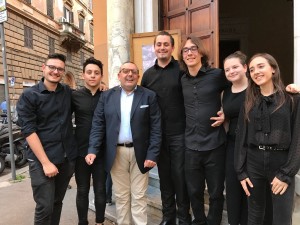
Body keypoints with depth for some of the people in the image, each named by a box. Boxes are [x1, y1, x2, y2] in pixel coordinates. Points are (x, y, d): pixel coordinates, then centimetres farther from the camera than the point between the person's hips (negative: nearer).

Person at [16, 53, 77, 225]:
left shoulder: (68, 92, 6)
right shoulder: (29, 96, -5)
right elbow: (28, 130, -12)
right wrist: (46, 162, -17)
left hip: (67, 158, 4)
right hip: (42, 160, -4)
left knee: (57, 202, 16)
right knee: (45, 207, 1)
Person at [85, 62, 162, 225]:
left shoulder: (149, 96, -2)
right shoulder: (107, 96, 4)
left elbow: (156, 128, -6)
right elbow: (98, 124, 1)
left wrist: (152, 154, -12)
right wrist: (92, 150, -9)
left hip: (140, 153, -1)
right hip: (116, 153, 2)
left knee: (139, 196, 9)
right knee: (120, 196, 14)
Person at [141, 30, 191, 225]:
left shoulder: (182, 70, -4)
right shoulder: (148, 74, 8)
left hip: (179, 133, -3)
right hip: (157, 135, 4)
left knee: (180, 176, 6)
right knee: (164, 176, 14)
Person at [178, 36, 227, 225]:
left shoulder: (217, 75, -5)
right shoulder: (182, 80, 6)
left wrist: (226, 113, -3)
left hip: (215, 145, -3)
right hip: (191, 146, 3)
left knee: (216, 193, 12)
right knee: (194, 192, 16)